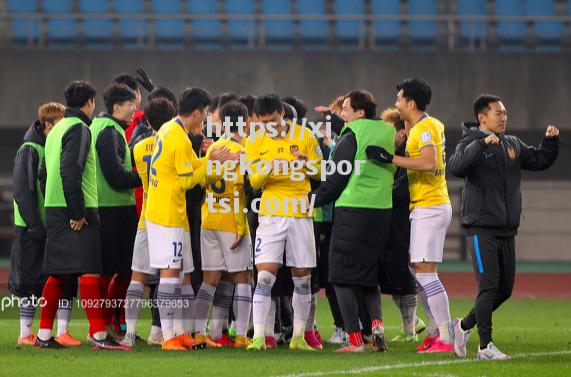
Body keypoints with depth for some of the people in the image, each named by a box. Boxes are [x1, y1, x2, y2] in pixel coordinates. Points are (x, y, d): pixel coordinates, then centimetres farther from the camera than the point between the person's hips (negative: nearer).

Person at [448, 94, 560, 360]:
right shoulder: (471, 143, -7)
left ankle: (464, 325, 27)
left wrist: (550, 141, 5)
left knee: (505, 288, 10)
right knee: (488, 285, -12)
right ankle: (485, 346, -7)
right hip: (481, 228, -7)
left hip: (507, 230, 7)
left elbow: (540, 160, 22)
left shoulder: (513, 145, 15)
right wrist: (483, 143, -33)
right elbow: (456, 166, -26)